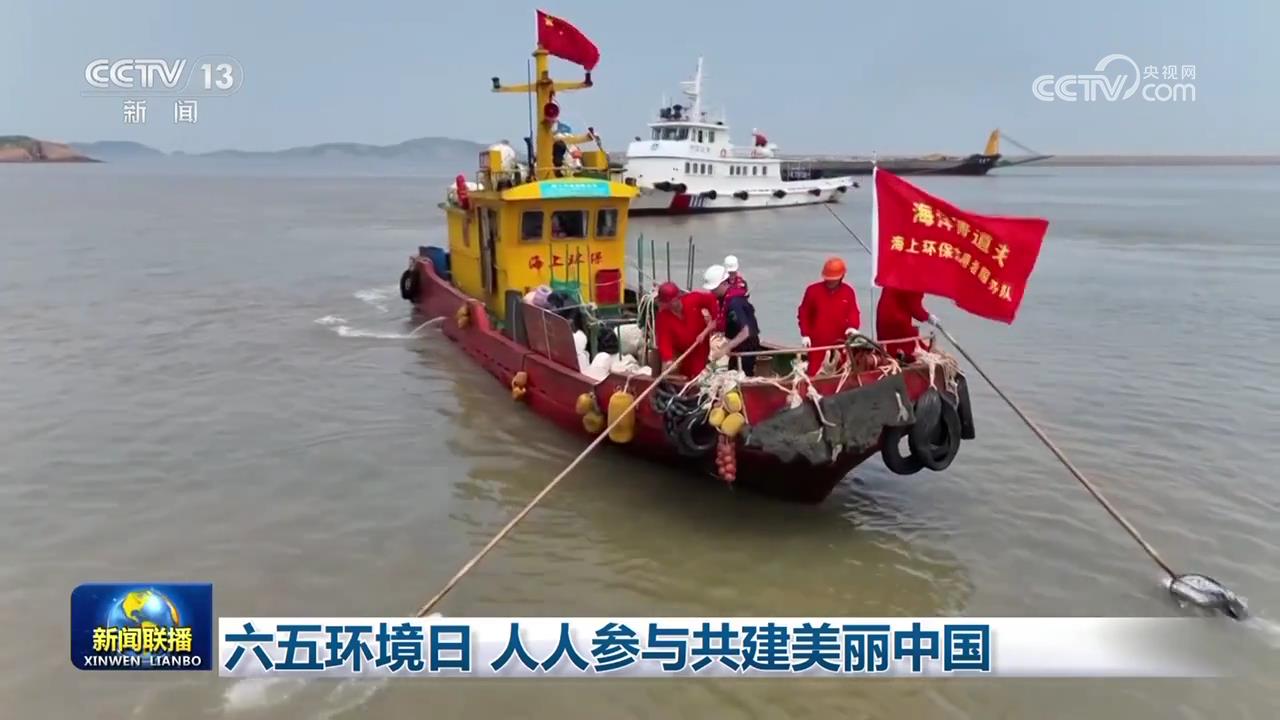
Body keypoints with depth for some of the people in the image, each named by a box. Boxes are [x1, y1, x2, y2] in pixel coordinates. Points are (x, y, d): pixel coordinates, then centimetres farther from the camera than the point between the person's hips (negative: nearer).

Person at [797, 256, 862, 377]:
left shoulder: (848, 291, 2)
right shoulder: (813, 290, -3)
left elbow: (853, 312, 0)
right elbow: (803, 313, 1)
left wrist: (852, 327, -22)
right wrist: (805, 334, -6)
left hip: (840, 341, 2)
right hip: (817, 340, -2)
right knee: (813, 371, -1)